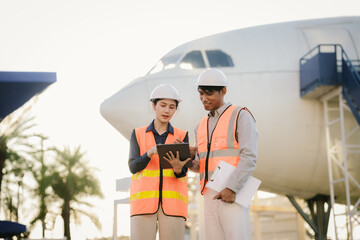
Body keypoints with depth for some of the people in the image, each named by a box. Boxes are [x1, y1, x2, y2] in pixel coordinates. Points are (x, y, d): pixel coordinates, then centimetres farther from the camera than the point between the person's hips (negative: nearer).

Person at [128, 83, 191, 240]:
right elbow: (133, 167, 0)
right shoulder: (137, 134, 12)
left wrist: (178, 168, -24)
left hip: (172, 202, 0)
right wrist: (151, 152, -19)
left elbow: (183, 172, 1)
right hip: (144, 199, 0)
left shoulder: (181, 136, 12)